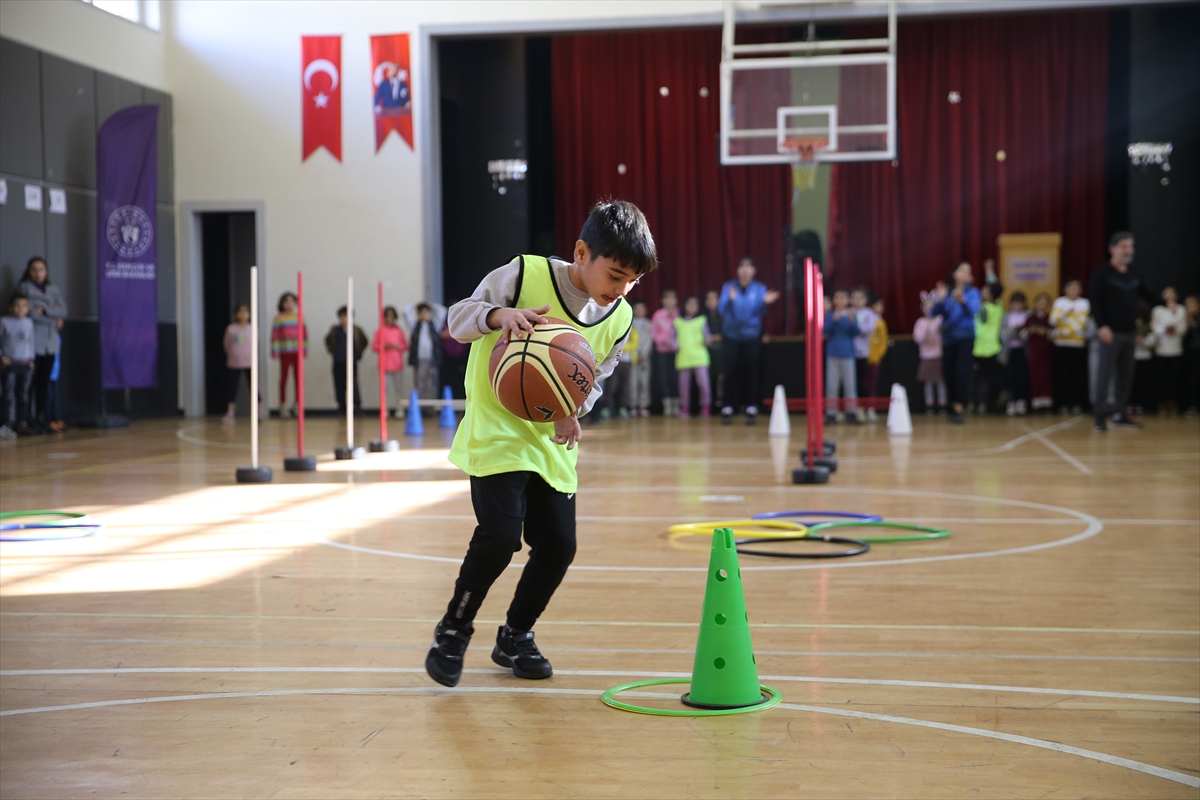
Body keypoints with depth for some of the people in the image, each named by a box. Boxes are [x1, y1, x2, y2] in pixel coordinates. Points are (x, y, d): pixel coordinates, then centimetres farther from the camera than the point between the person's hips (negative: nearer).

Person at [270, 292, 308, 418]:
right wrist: (274, 351, -7)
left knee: (298, 377, 1)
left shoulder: (300, 317, 7)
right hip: (284, 352, -2)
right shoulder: (279, 318, -1)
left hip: (297, 351, 2)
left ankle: (297, 405, 6)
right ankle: (283, 405, 6)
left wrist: (305, 349, 4)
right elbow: (274, 336, -2)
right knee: (284, 377, 2)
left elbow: (305, 334, 9)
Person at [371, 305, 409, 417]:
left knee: (399, 387, 0)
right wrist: (384, 346, -14)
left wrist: (398, 346, -10)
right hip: (385, 364, -1)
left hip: (398, 364, 2)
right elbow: (374, 346, 1)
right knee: (385, 387, -4)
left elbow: (405, 345, 10)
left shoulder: (399, 330, 8)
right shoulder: (380, 331, 2)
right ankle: (386, 409, -1)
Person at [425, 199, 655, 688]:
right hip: (497, 430, -6)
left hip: (553, 441, 6)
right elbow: (458, 318, -11)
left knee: (558, 545, 2)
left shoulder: (619, 320, -1)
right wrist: (498, 314, -33)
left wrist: (573, 409, -8)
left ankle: (515, 637, 26)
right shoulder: (524, 275, -16)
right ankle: (454, 630, 4)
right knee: (500, 533, -20)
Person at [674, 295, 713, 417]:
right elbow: (674, 337, 14)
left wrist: (707, 339, -12)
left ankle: (705, 406, 2)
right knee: (684, 384, 4)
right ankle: (684, 408, 17)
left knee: (703, 382, -13)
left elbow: (706, 335, 10)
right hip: (683, 357, 2)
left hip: (699, 356, -2)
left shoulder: (702, 320, 13)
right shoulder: (678, 321, 15)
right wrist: (675, 346, -6)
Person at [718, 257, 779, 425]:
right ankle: (727, 409, 2)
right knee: (730, 373, -4)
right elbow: (721, 310, -10)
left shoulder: (759, 289, 1)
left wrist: (765, 303, -26)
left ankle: (751, 409, 3)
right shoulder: (728, 287, 0)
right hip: (731, 336, 0)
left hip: (751, 336, 0)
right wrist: (730, 300, -28)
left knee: (751, 372, -2)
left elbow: (760, 313, -6)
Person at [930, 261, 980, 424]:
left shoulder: (972, 292, -2)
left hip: (965, 337, -3)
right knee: (948, 373, 7)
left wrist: (962, 301, -38)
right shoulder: (945, 291, 2)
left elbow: (973, 311, -20)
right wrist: (939, 301, -24)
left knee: (961, 371, -14)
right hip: (948, 337, 3)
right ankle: (954, 406, 24)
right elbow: (935, 313, -5)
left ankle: (958, 409, -15)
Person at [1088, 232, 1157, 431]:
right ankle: (1100, 417, -9)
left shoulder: (1133, 276, 15)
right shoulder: (1102, 275, -5)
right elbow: (1095, 302, -12)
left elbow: (1148, 295, 24)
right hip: (1111, 332, -7)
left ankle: (1120, 414, 15)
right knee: (1106, 374, -9)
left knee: (1125, 375, 8)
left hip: (1128, 333, 7)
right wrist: (1102, 326, -22)